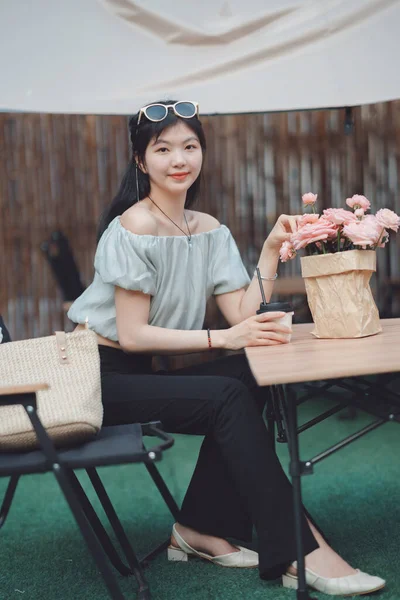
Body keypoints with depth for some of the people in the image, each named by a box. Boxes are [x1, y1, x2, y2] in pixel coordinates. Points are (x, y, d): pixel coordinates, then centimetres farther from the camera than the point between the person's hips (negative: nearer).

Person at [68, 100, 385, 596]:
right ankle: (300, 551, -16)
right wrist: (222, 338, -24)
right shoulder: (133, 228, -16)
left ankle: (200, 528, 1)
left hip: (140, 371, 7)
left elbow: (243, 316, -3)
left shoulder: (209, 230, 6)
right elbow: (132, 335, -20)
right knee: (228, 396, -22)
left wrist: (271, 252, -11)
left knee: (247, 381, -14)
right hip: (99, 374, -7)